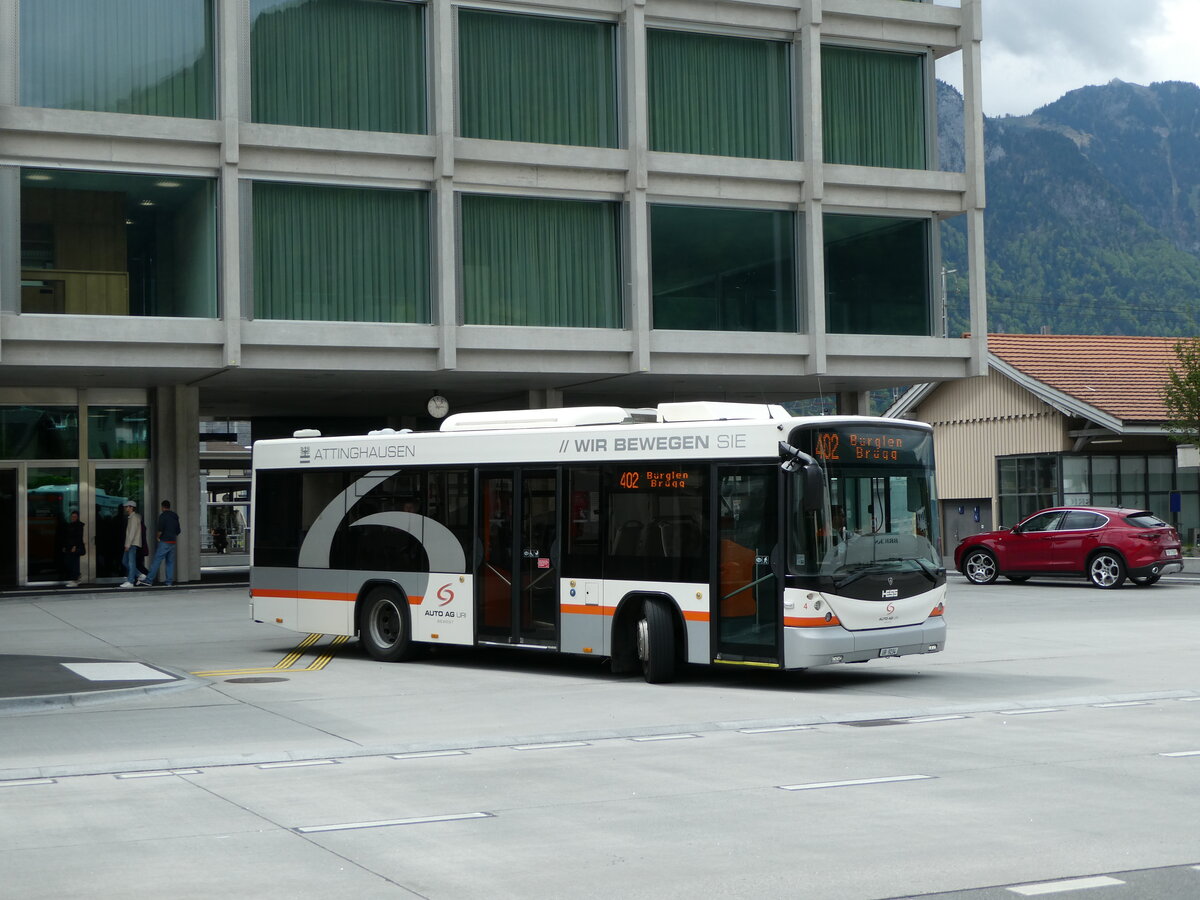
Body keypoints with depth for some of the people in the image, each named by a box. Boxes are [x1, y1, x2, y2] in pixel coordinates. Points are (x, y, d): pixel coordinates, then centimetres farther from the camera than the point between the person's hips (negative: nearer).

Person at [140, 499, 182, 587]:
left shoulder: (163, 515, -8)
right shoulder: (175, 516, 14)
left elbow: (160, 529, -15)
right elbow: (178, 531, 18)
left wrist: (158, 537, 1)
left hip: (164, 541, -7)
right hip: (173, 541, 7)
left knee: (156, 561, -8)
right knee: (170, 562, 8)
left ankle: (149, 580, -11)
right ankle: (170, 582, 3)